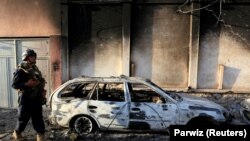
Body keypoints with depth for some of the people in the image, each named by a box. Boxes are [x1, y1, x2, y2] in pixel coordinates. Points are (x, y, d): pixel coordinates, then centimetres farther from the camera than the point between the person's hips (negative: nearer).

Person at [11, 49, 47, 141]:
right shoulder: (21, 70, -10)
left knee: (38, 118, 6)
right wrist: (27, 84, -25)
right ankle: (17, 133, 34)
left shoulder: (35, 68, 14)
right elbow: (14, 84, -14)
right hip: (26, 98, -6)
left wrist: (42, 90, 8)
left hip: (36, 97, 7)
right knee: (23, 118, 8)